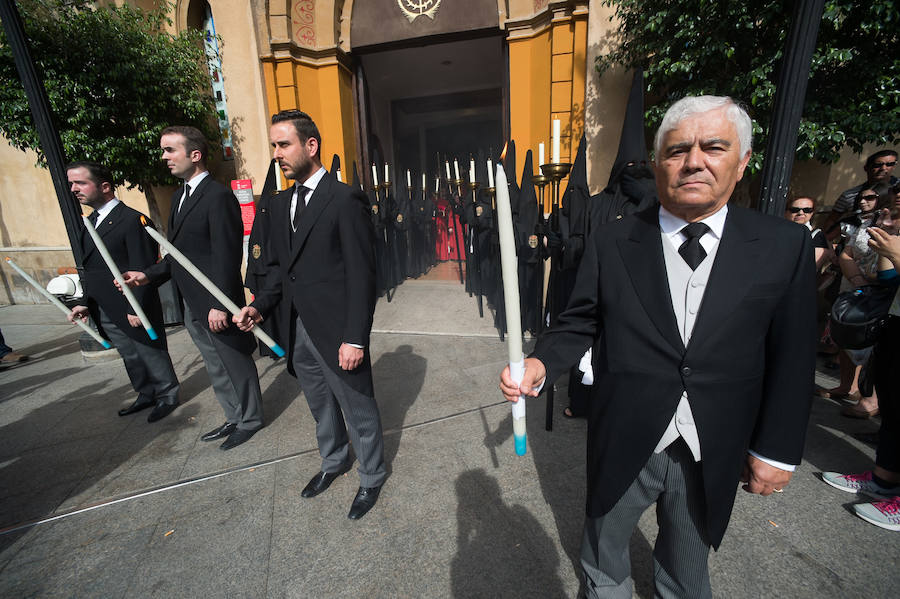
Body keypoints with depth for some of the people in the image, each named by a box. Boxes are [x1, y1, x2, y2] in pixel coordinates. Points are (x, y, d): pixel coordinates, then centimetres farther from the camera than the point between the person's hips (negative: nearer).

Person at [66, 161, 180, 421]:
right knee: (130, 358, 19)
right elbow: (90, 269, 17)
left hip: (133, 311, -8)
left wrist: (137, 310, -20)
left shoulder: (133, 220, -15)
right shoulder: (90, 222, 13)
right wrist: (85, 303, 10)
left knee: (152, 355, 7)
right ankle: (147, 394, 36)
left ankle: (168, 396, 24)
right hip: (105, 313, 9)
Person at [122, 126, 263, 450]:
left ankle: (250, 419, 27)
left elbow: (227, 257, -20)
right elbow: (179, 251, 18)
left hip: (216, 305, -9)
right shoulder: (179, 195, 15)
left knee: (236, 363, 7)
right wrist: (147, 275, 7)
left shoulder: (218, 196, -16)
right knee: (216, 367, 19)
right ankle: (235, 417, 36)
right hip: (192, 306, 10)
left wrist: (220, 305, -21)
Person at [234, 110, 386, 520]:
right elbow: (277, 265, 16)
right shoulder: (280, 203, 11)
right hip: (298, 331, 7)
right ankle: (334, 462, 50)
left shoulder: (345, 199, -13)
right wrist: (260, 305, -1)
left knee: (358, 410, 11)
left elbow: (361, 274, -16)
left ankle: (371, 478, 36)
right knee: (321, 408, 25)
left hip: (337, 331, -7)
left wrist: (355, 338, -19)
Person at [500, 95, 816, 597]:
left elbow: (792, 356, -2)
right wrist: (542, 363, -25)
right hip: (623, 445, 0)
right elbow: (579, 323, -7)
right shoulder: (611, 242, -9)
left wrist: (777, 450, 0)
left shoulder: (785, 246, -5)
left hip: (712, 456, 1)